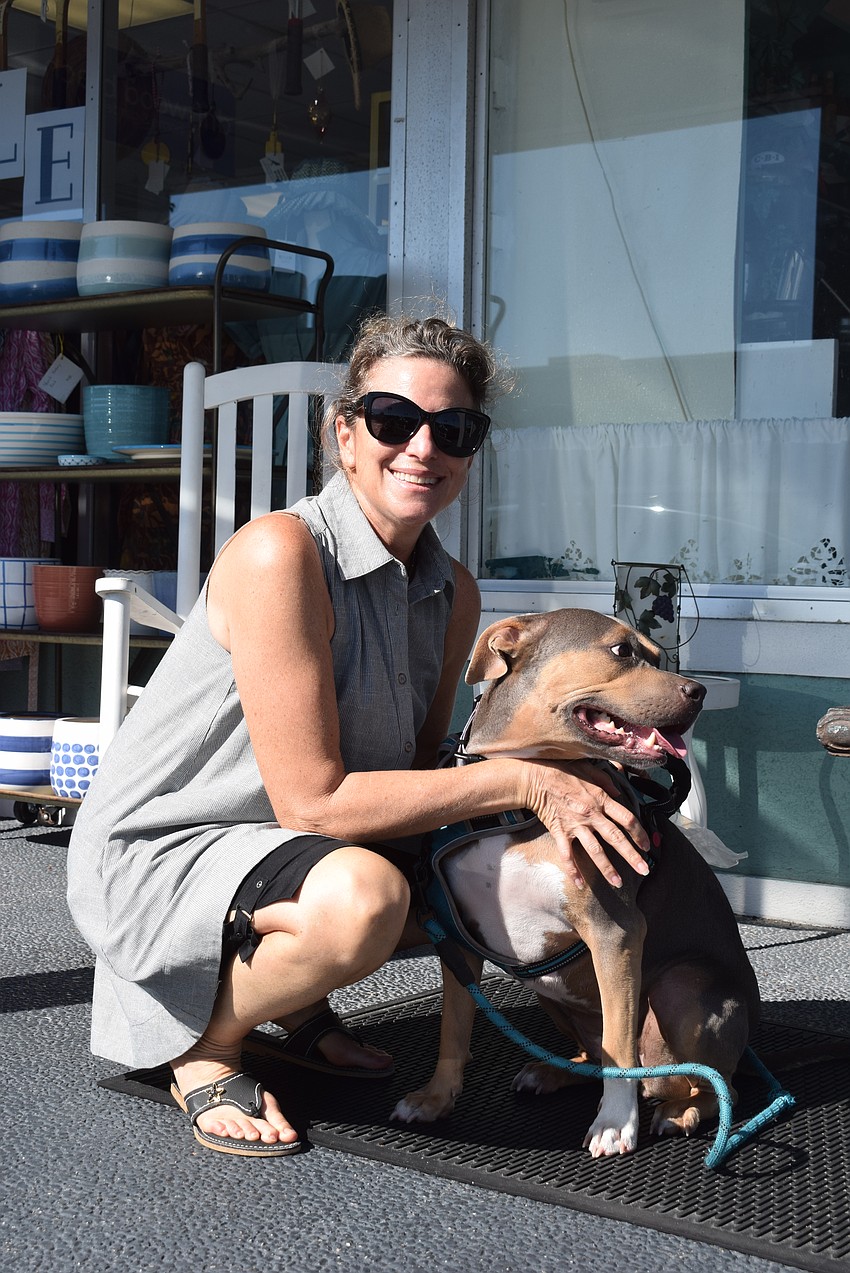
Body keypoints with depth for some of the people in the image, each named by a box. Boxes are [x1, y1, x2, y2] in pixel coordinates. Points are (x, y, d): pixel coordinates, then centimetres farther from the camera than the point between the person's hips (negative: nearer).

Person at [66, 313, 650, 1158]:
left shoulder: (454, 593, 1)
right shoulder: (277, 553, -25)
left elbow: (422, 772, 3)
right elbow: (311, 801, -27)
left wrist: (560, 783, -15)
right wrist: (520, 780, -25)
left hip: (291, 851, 8)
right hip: (155, 853, -8)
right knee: (359, 897, -36)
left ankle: (301, 1004, 17)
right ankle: (203, 1050, -5)